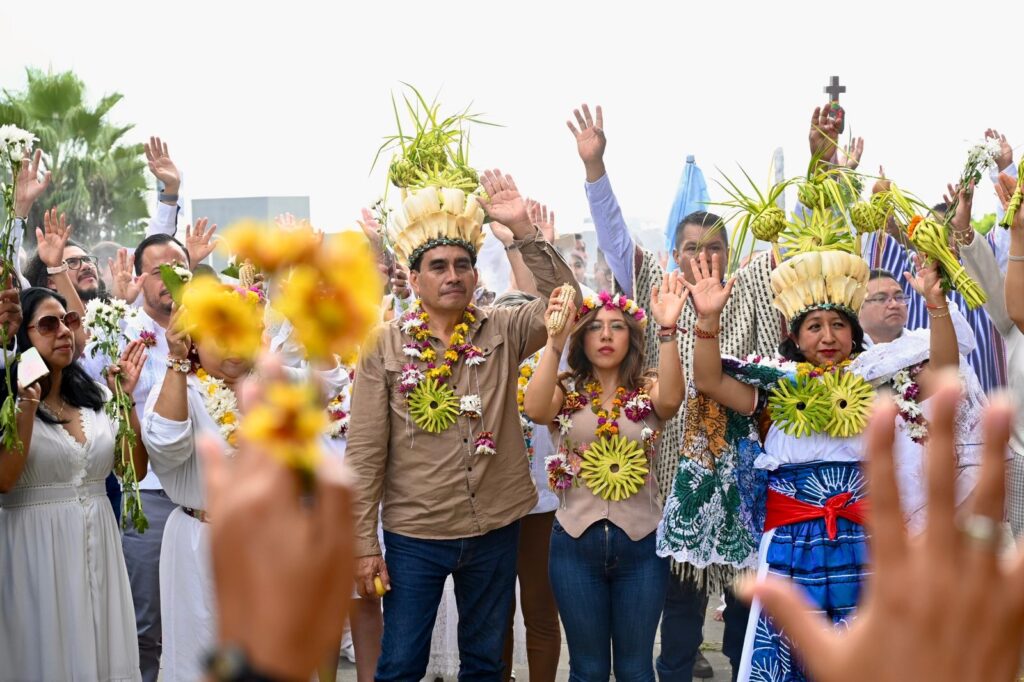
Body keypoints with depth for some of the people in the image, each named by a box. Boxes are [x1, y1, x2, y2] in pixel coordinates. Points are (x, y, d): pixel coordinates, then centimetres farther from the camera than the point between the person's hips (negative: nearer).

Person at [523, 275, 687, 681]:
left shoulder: (648, 391, 2)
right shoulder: (568, 392, 2)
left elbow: (672, 400, -22)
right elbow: (535, 411, -21)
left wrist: (667, 330, -36)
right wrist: (555, 340, -31)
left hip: (640, 541, 0)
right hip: (575, 541, 0)